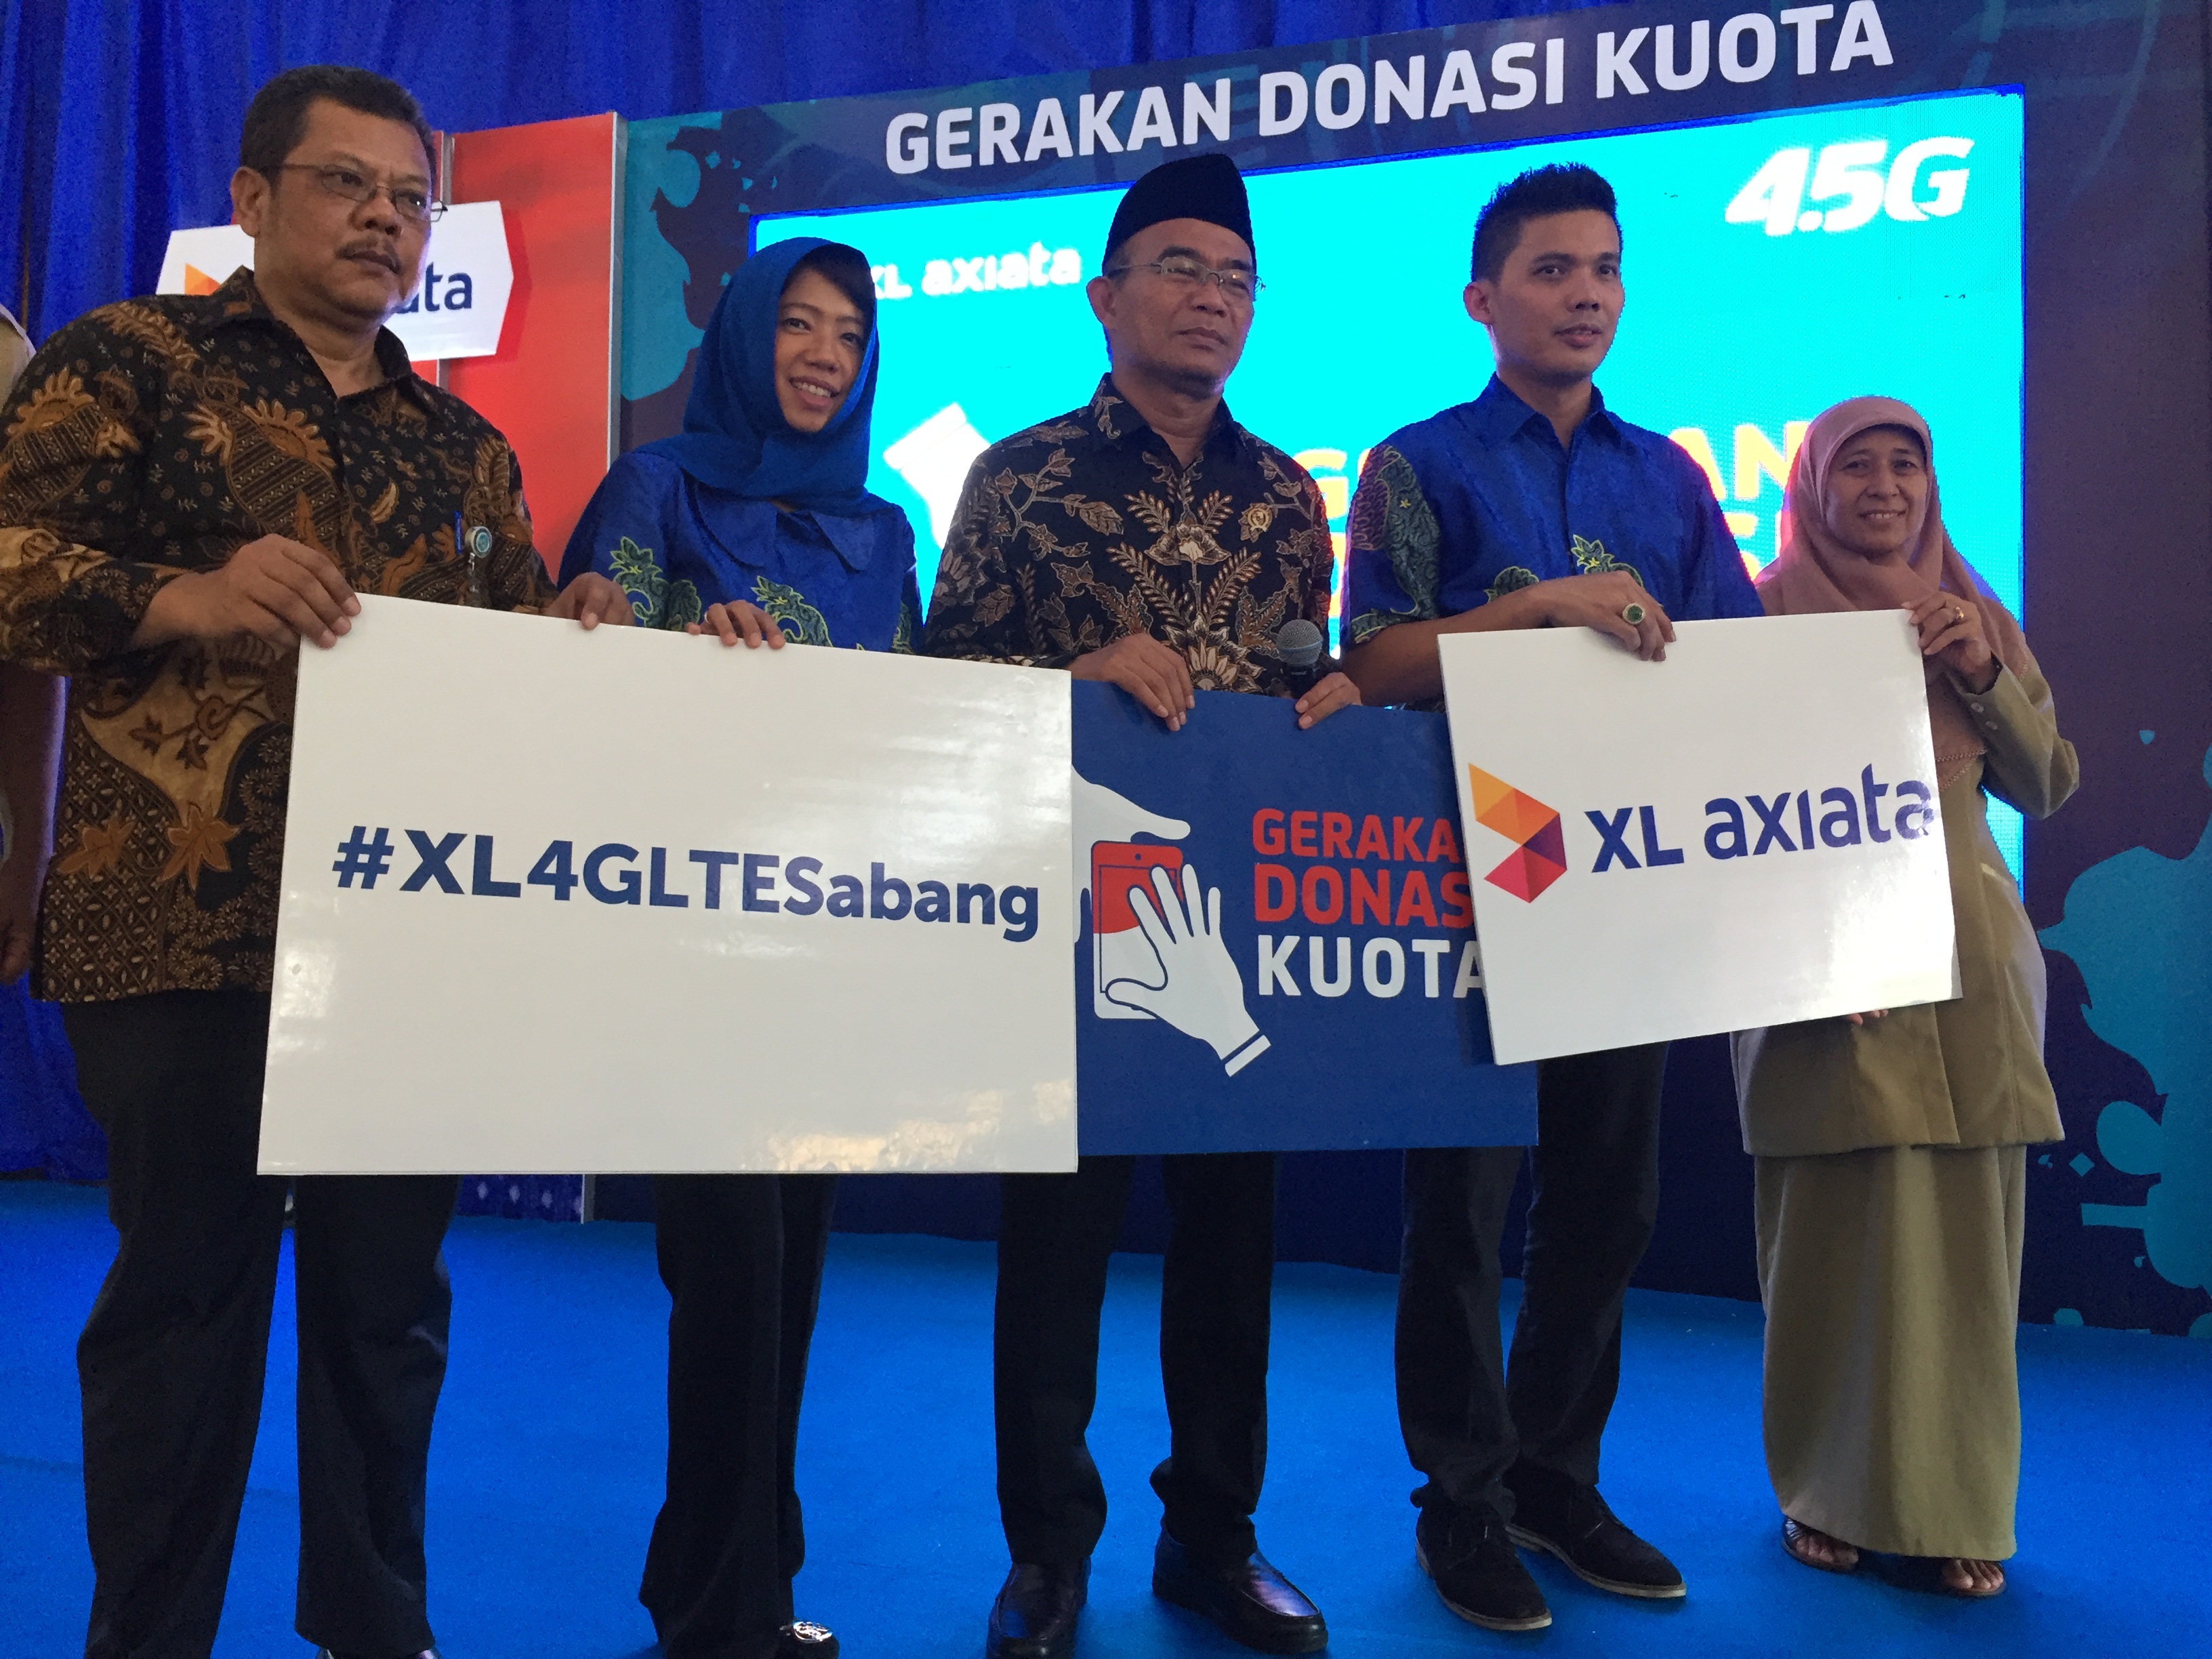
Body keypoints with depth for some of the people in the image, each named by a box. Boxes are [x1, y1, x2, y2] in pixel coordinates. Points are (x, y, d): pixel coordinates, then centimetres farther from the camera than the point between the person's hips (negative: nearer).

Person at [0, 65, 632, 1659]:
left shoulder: (463, 446, 18)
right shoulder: (130, 361, 4)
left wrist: (575, 630, -2)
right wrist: (186, 600, -22)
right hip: (188, 922, -4)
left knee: (391, 1290, 12)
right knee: (187, 1289, 5)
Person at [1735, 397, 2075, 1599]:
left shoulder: (1976, 618, 17)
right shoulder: (1768, 615, 4)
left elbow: (2047, 786, 13)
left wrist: (1983, 674, 0)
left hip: (1968, 953, 4)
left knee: (1965, 1229, 3)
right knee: (1834, 1229, -1)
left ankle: (1956, 1506, 17)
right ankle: (1831, 1493, 16)